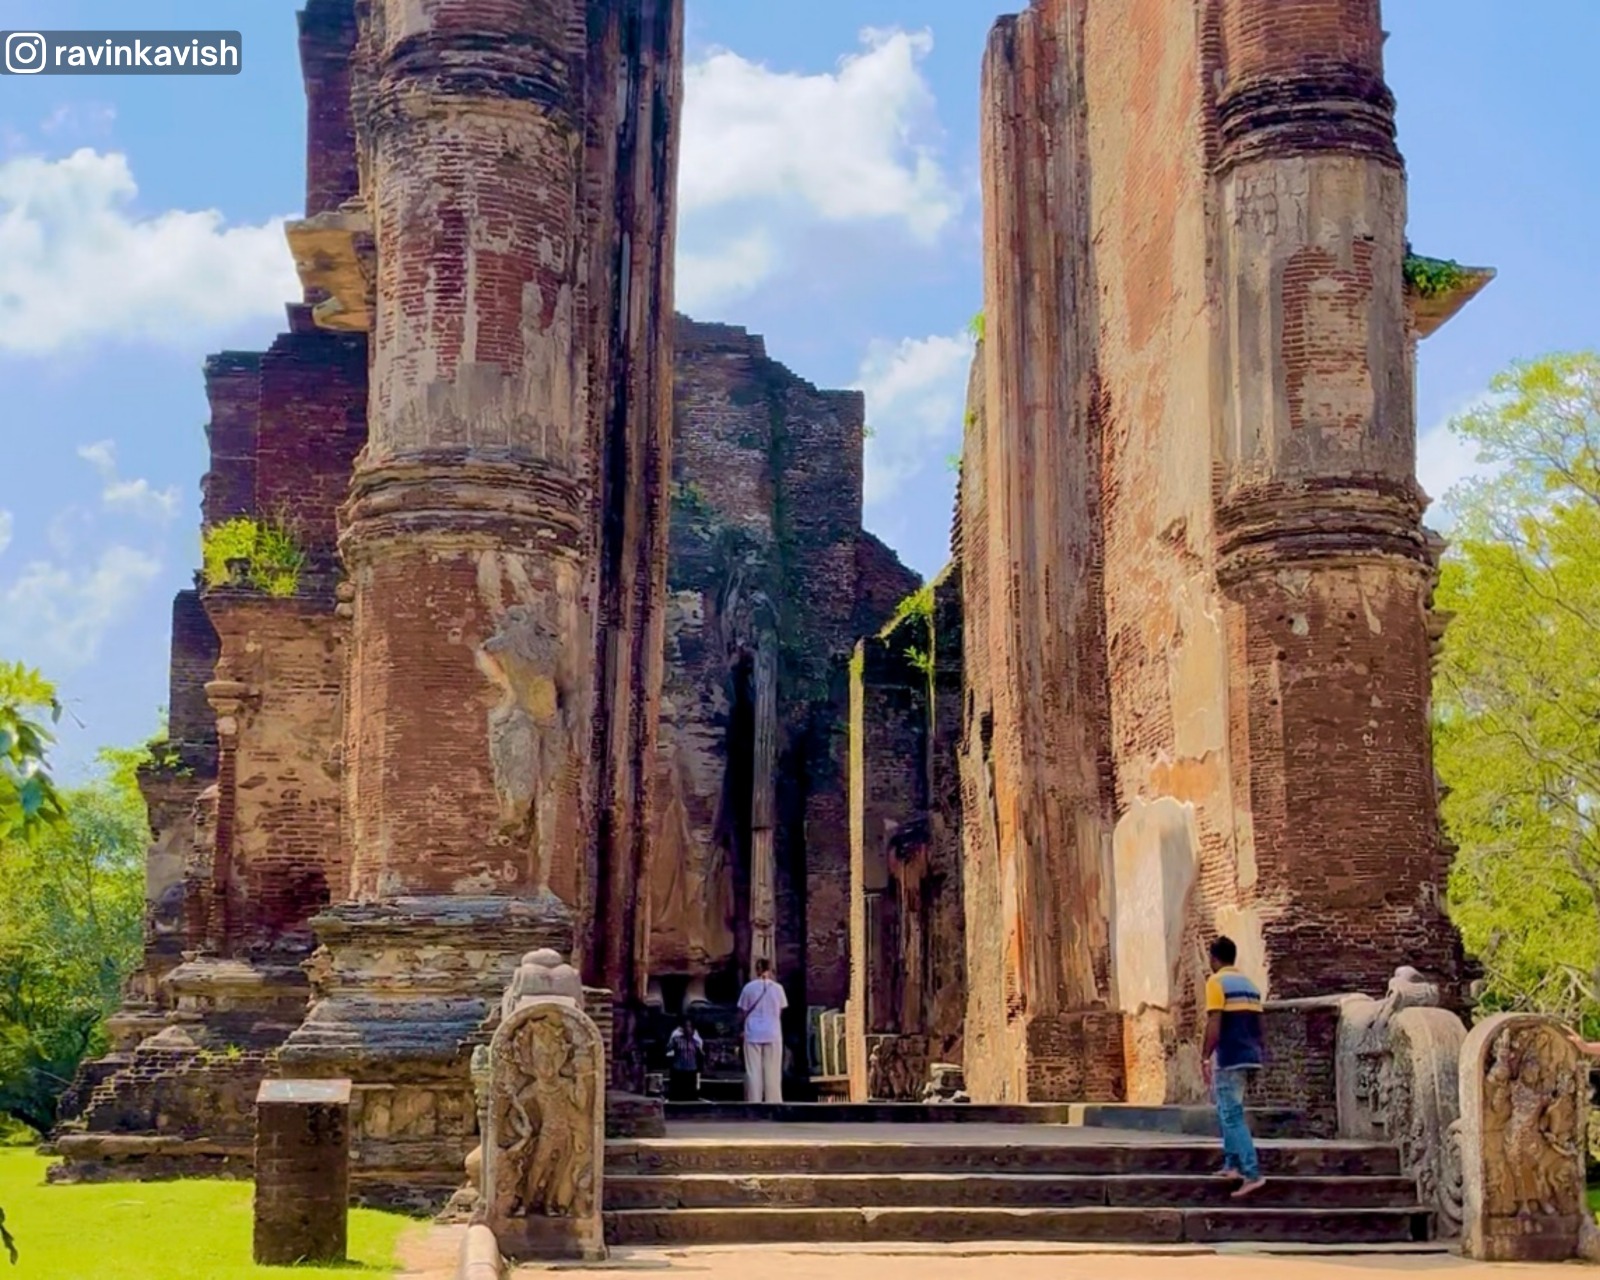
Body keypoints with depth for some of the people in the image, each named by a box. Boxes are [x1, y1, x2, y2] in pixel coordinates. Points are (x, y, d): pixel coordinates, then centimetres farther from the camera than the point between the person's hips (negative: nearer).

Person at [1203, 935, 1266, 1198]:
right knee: (1228, 1111, 21)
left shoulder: (1216, 982, -8)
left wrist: (1206, 1058, -11)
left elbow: (1214, 1024, -15)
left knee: (1232, 1117, -7)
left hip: (1229, 1058, -8)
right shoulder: (1250, 985, 15)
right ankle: (1232, 1165, 20)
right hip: (1250, 1057, 8)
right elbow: (1257, 1025, 16)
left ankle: (1252, 1174, -14)